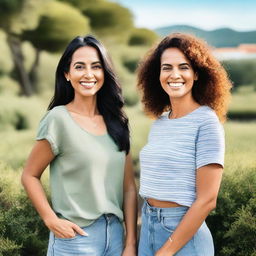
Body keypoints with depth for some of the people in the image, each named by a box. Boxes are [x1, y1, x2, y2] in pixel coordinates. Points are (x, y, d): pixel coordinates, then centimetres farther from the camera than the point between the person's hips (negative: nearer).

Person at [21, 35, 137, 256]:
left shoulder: (116, 122, 4)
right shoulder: (58, 119, -10)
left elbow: (129, 187, 4)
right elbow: (30, 175, -4)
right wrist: (52, 221, -15)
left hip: (116, 234, 5)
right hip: (76, 236, -5)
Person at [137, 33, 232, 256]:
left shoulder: (206, 122, -13)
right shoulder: (158, 123, 7)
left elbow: (207, 200, -16)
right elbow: (151, 187, 11)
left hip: (184, 233, -6)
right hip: (148, 227, 6)